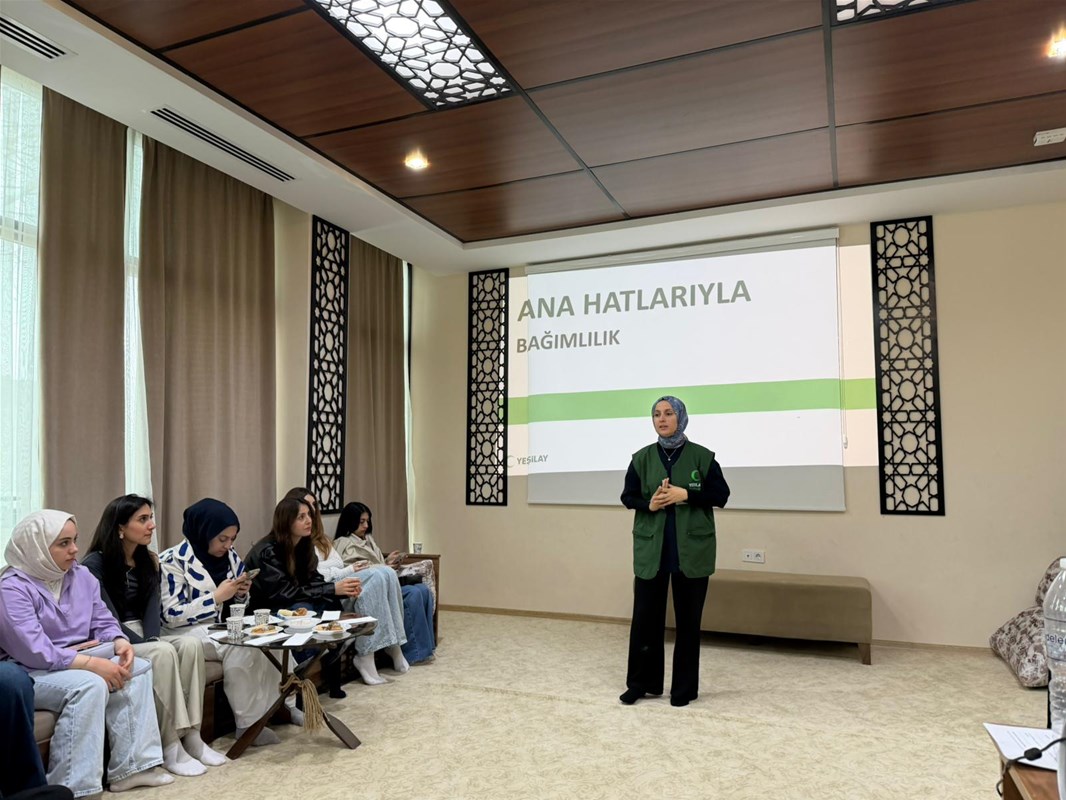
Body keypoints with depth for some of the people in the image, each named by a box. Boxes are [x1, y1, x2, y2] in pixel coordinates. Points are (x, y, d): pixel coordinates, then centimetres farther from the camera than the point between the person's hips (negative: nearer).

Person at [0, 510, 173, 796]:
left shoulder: (81, 575, 6)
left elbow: (103, 622, 8)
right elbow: (33, 652, -26)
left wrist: (120, 643, -15)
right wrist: (92, 663, -28)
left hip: (76, 661, 8)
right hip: (27, 673, -8)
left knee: (138, 668, -10)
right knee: (90, 685, -33)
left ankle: (132, 766, -10)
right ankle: (71, 787, -27)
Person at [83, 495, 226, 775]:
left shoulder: (149, 561, 10)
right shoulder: (94, 564, -11)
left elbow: (152, 607, 0)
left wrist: (153, 640, -19)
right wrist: (149, 647, -24)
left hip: (143, 638, 6)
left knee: (191, 643, -24)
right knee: (164, 652, -33)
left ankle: (191, 736, -23)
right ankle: (170, 747, -27)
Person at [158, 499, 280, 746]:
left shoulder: (229, 555, 6)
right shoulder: (173, 561, -12)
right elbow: (172, 616, -17)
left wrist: (241, 593, -7)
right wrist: (216, 596, -21)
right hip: (188, 631, -6)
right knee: (240, 648, -32)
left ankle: (272, 710, -12)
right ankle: (248, 724, -19)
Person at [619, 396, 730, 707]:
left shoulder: (702, 456, -1)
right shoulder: (642, 457, 5)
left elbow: (721, 495, -1)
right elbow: (628, 497, 8)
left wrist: (686, 495, -15)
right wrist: (649, 504, -13)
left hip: (691, 549, -2)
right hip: (651, 548, 2)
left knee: (688, 619, 7)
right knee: (645, 617, 5)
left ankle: (684, 688, 20)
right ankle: (641, 682, 21)